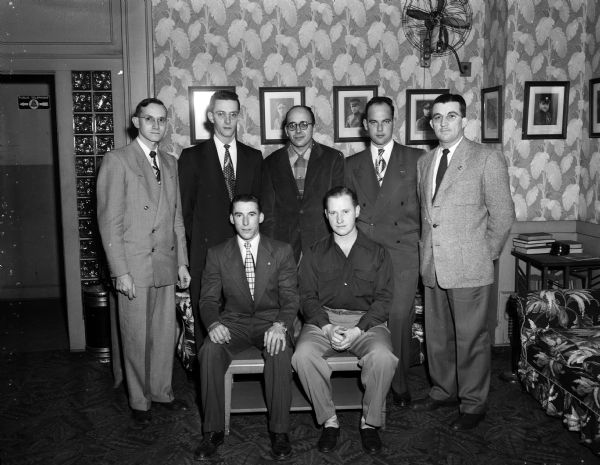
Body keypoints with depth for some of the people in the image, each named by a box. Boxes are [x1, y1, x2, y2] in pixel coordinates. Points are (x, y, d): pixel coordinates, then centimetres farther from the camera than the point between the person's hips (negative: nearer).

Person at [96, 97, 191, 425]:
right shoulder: (117, 161, -7)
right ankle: (139, 401, 23)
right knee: (136, 337, 6)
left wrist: (182, 262, 11)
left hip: (166, 265, 5)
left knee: (165, 333, 12)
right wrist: (121, 272, -14)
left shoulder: (170, 164, 13)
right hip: (134, 266, -5)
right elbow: (109, 222, -10)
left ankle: (162, 392, 30)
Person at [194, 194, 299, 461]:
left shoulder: (281, 252, 4)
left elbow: (290, 297, -2)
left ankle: (279, 431, -19)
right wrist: (213, 323, -20)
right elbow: (208, 299, 3)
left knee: (280, 352, -33)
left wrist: (280, 325, -23)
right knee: (210, 352, -29)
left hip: (269, 320, -1)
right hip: (233, 321, 1)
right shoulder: (217, 254, 7)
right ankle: (213, 431, -15)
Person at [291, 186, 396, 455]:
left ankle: (370, 422, -7)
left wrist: (357, 330, -14)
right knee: (303, 355, -30)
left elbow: (383, 299, 2)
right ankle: (328, 420, -8)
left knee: (383, 357, -32)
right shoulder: (315, 254, 12)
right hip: (323, 320, 1)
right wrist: (327, 328, -13)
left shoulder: (377, 253, 9)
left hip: (366, 321, -1)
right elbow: (308, 297, 5)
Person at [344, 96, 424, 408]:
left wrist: (422, 243, 1)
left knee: (400, 318, -5)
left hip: (404, 253, -1)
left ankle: (399, 383, 11)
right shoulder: (352, 165, 14)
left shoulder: (415, 159, 8)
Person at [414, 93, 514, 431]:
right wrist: (427, 250, 7)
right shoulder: (425, 162, 13)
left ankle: (473, 404, 19)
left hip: (470, 268, -6)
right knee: (437, 336, 16)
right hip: (433, 267, 6)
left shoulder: (488, 159, -5)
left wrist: (487, 254, -2)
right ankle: (444, 391, 34)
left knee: (472, 338, 3)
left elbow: (503, 215, -4)